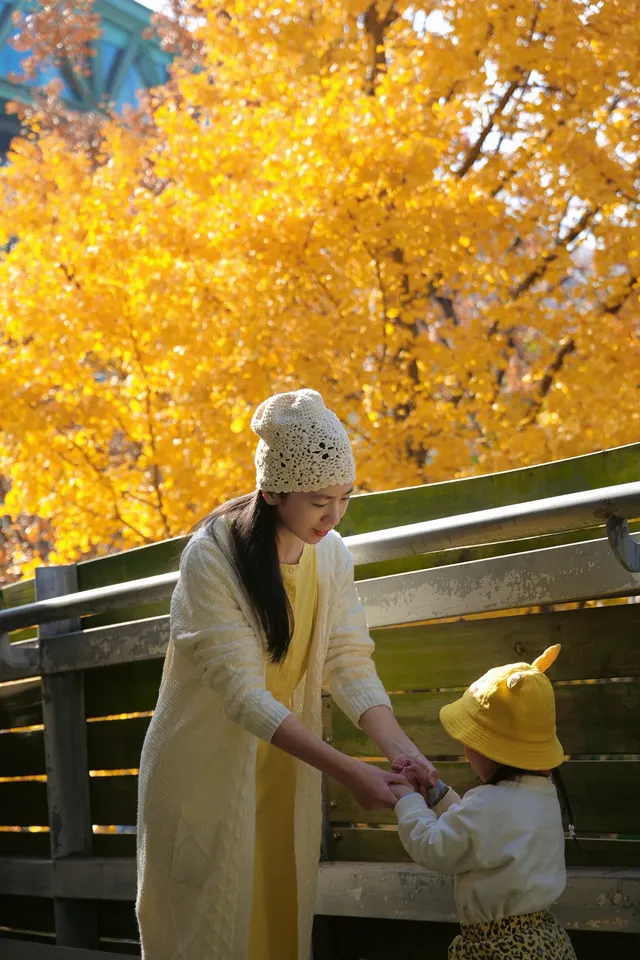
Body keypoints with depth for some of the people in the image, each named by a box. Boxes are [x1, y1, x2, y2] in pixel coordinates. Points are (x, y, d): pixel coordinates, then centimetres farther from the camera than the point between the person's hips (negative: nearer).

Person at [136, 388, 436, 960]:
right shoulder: (214, 555, -23)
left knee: (283, 913, 13)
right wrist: (348, 773, -32)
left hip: (288, 762, 5)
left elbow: (352, 665, -8)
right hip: (209, 768, -5)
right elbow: (243, 694, -27)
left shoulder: (331, 553, -4)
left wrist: (404, 753, -25)